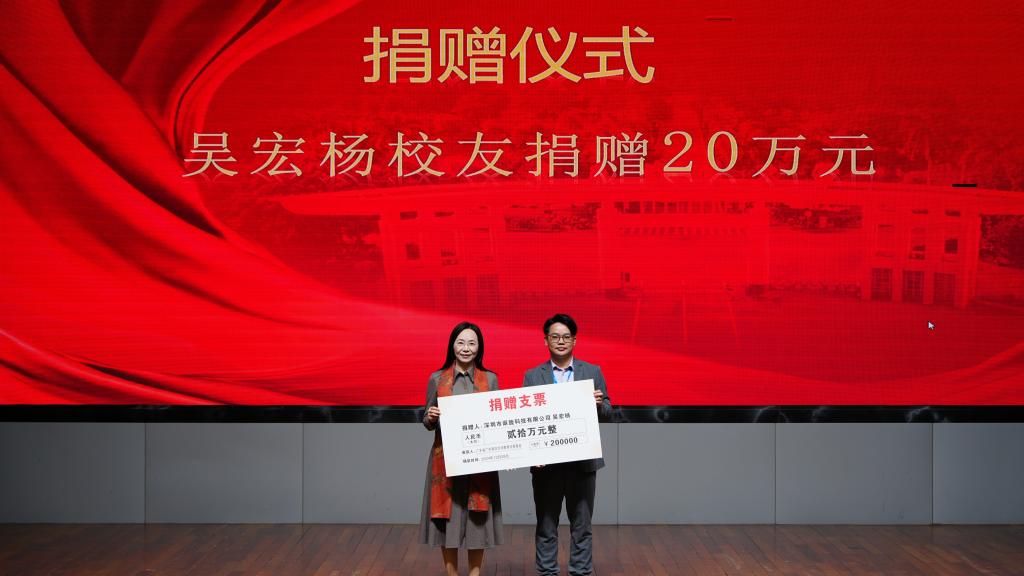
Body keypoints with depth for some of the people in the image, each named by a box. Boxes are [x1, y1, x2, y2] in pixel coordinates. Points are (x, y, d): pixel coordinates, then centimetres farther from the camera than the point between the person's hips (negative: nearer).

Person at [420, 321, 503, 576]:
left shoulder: (490, 379, 5)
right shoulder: (437, 379, 3)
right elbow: (428, 424, 7)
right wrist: (430, 417, -15)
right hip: (446, 459, 0)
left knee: (477, 519, 3)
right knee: (447, 519, 2)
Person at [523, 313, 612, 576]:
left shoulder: (593, 372, 5)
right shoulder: (532, 376, 4)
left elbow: (607, 413, 6)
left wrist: (599, 404, -17)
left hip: (582, 460, 0)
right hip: (546, 462, 0)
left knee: (581, 525, 6)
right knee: (546, 525, 7)